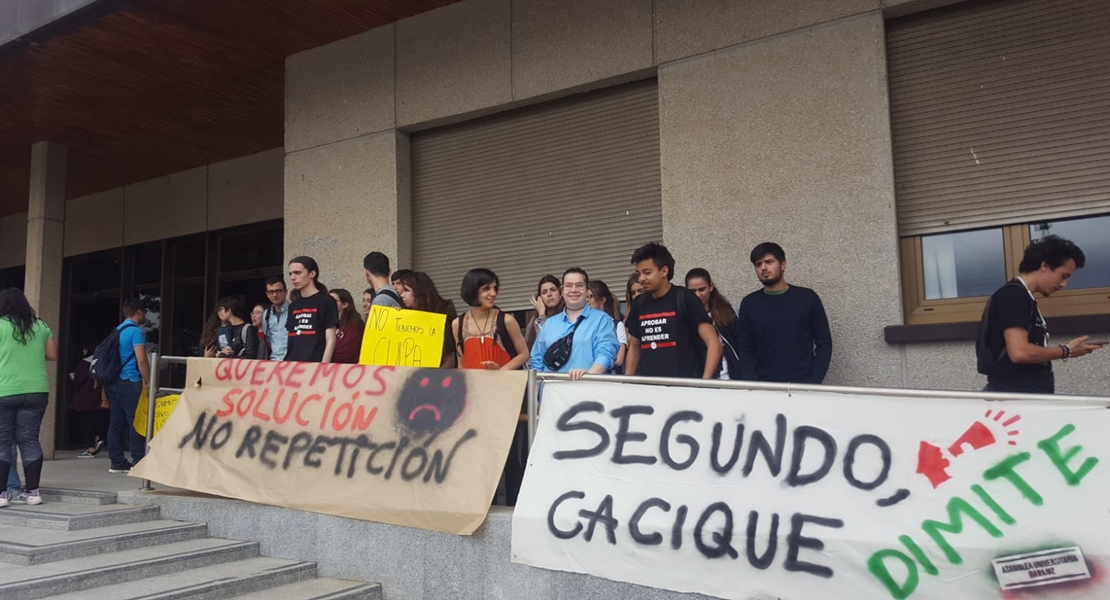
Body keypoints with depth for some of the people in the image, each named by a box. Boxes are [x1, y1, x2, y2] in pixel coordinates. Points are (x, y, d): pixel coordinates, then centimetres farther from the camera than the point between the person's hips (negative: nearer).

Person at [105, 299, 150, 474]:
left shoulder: (117, 331, 17)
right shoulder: (136, 331, -9)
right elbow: (141, 360, -16)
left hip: (113, 381, 9)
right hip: (129, 382, -8)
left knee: (116, 422, 8)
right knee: (136, 422, -6)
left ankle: (117, 462, 11)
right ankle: (139, 462, -6)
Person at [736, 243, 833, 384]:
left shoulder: (807, 298, 0)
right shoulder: (749, 303, 4)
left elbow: (824, 344, 2)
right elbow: (745, 350, 4)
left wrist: (814, 383, -8)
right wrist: (751, 385, -9)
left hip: (803, 385, -1)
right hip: (764, 386, 1)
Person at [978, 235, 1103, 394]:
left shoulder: (1024, 298, 18)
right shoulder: (1014, 295, -12)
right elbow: (1020, 352, -22)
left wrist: (1063, 350, 8)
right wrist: (1066, 351, -9)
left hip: (1029, 396, 10)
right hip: (1015, 395, -10)